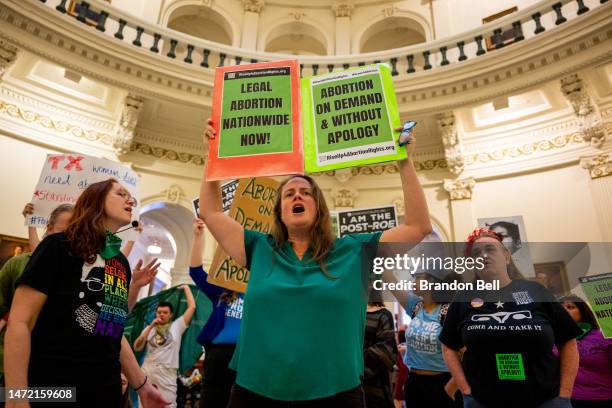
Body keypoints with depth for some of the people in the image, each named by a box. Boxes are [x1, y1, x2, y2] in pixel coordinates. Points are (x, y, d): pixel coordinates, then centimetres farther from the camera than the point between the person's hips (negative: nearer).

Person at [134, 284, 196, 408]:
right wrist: (150, 327, -5)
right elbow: (137, 348, 3)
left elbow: (192, 307, 1)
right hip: (147, 371, 3)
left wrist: (186, 288, 9)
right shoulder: (149, 328, 13)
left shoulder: (177, 326, 5)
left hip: (167, 374, -3)